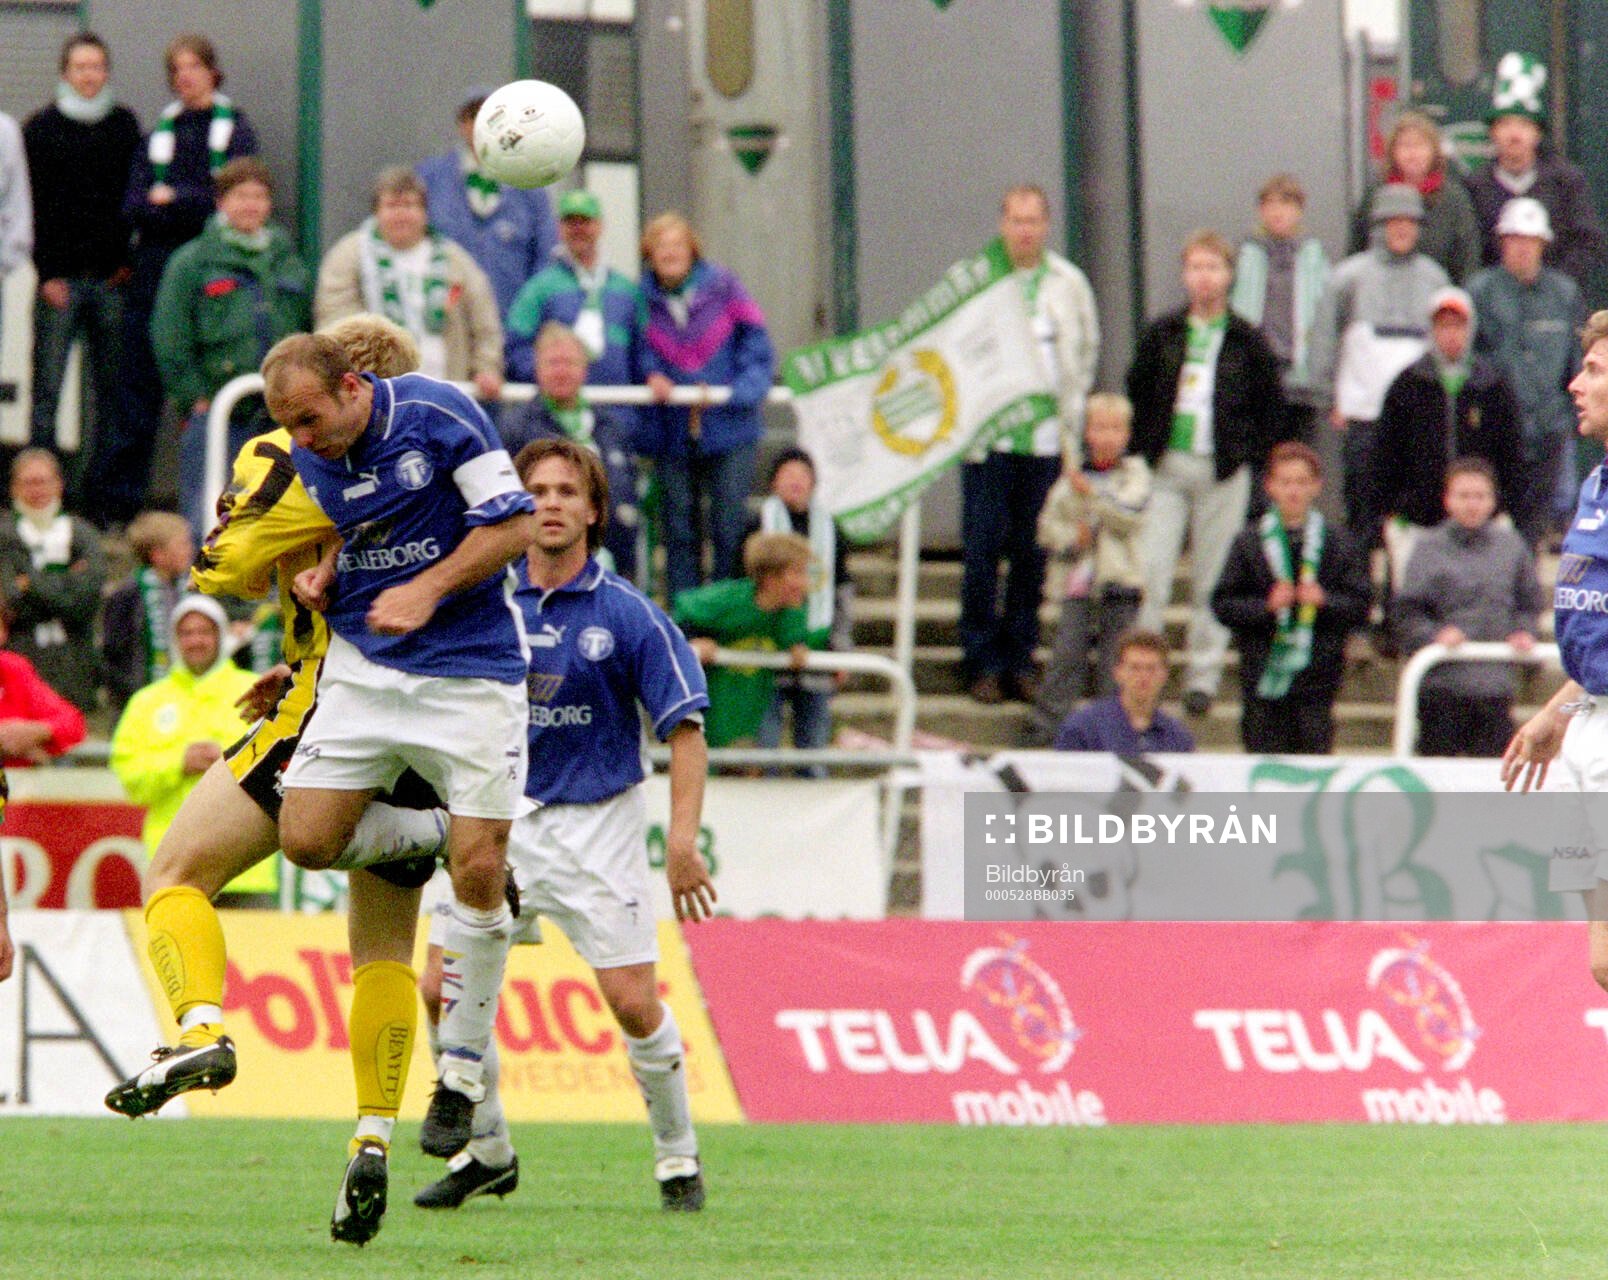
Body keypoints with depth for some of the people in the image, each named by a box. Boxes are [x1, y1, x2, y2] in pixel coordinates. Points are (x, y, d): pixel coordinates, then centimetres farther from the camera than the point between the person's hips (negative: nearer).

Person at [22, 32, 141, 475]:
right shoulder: (42, 127, 3)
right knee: (48, 384, -4)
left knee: (110, 384, 2)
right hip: (61, 275, -2)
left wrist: (128, 262, 2)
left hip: (111, 277, 3)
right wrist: (48, 272, -9)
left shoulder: (124, 125, 11)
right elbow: (35, 206, -1)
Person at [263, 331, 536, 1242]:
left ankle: (464, 1067, 5)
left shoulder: (439, 415, -13)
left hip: (471, 671, -5)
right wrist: (317, 577, -5)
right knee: (306, 840, -10)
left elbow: (516, 525, -10)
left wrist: (427, 589, -17)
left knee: (478, 873, -10)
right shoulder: (308, 459, 2)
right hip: (363, 669, 5)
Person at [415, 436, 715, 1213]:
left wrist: (683, 838, -15)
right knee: (441, 989, -5)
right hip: (499, 820, 3)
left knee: (634, 1002, -8)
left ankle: (677, 1159, 12)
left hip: (595, 823, -3)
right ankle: (487, 1151, 13)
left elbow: (684, 728, -6)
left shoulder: (627, 615, -7)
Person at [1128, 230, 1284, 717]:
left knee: (1212, 578, 3)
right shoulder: (1160, 335, 7)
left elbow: (1270, 407, 8)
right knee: (1150, 569, -7)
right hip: (1166, 466, 1)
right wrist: (1141, 452, 3)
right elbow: (1137, 394, 12)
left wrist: (1248, 458, -1)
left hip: (1225, 473, -1)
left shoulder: (1247, 343, 3)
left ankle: (1204, 674, 11)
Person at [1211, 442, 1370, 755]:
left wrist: (1325, 601, -13)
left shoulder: (1336, 542, 7)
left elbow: (1360, 606, 5)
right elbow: (1224, 606, 2)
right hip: (1263, 676, 0)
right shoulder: (1249, 543, 5)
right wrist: (1266, 605, -13)